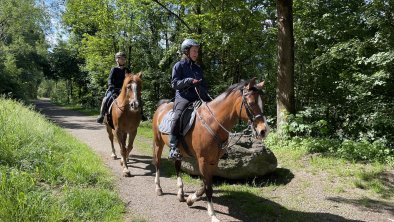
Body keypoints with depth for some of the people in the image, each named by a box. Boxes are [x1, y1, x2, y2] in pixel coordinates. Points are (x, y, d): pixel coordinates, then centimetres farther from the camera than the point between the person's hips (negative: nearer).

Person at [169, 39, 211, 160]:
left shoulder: (198, 68, 19)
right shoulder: (179, 65, 3)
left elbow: (204, 85, 21)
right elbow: (174, 83, -6)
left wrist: (207, 97, 3)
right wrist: (190, 81, -19)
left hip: (197, 99, 6)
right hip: (183, 98, -6)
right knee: (178, 116, -32)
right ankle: (173, 148, -29)